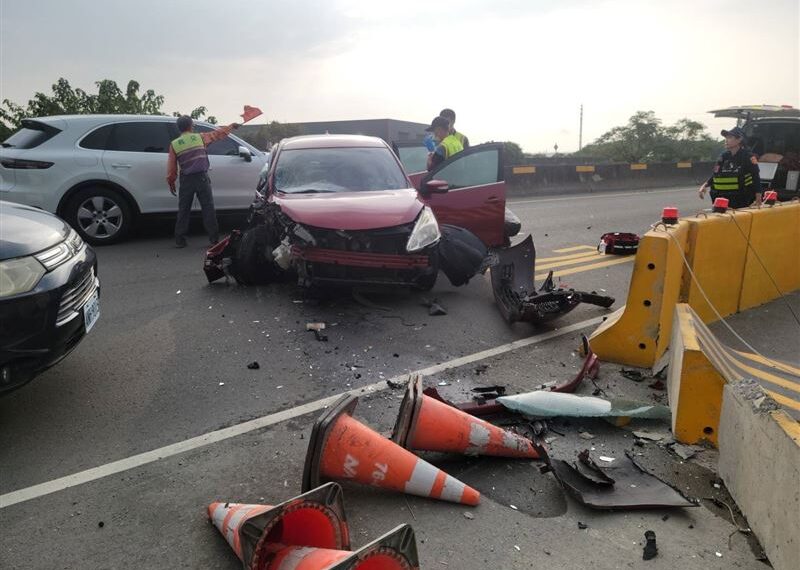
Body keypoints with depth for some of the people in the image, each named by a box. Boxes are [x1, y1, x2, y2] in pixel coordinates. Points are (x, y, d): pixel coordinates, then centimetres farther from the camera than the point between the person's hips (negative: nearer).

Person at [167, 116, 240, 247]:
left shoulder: (174, 144, 2)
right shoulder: (200, 137, 2)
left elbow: (171, 166, 3)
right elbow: (217, 133, 16)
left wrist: (171, 182, 13)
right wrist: (231, 126, 30)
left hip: (186, 180, 1)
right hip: (202, 177, -1)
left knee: (184, 210, 7)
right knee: (208, 207, 5)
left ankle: (180, 239, 8)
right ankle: (214, 237, 6)